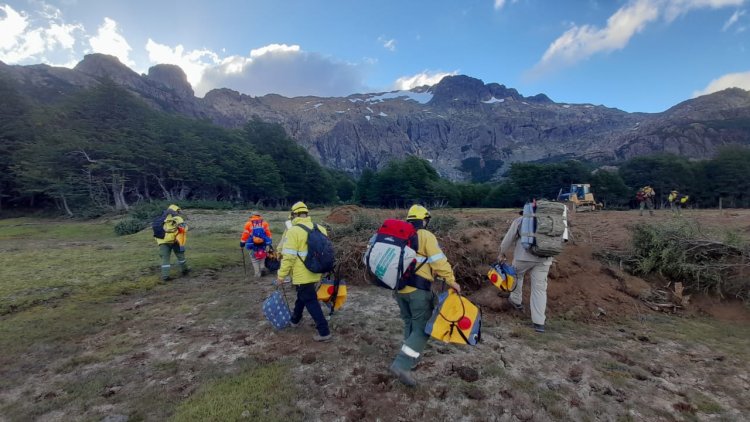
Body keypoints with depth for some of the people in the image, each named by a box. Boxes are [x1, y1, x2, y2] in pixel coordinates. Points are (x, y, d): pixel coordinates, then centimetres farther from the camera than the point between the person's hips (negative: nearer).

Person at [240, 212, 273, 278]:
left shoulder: (248, 224, 3)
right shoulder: (264, 223, 7)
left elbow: (245, 235, 3)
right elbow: (268, 234, 6)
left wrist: (242, 243, 13)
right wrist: (270, 243, 13)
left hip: (252, 245, -1)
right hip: (263, 244, 1)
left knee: (254, 260, 10)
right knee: (262, 257, 21)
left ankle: (257, 274, 9)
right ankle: (262, 267, 1)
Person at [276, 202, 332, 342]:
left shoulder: (293, 231, -17)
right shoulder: (320, 228, 2)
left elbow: (288, 256, -20)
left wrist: (281, 275, -10)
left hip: (302, 274, -7)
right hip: (315, 272, 7)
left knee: (310, 301, 1)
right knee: (302, 296, 26)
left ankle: (324, 332, 2)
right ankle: (295, 319, 46)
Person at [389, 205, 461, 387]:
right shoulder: (426, 236, -4)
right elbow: (439, 261, -13)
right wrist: (450, 280, -12)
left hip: (398, 287, 7)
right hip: (418, 288, -7)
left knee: (410, 323, 23)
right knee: (422, 327, 0)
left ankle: (411, 358, 31)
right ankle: (402, 364, -9)